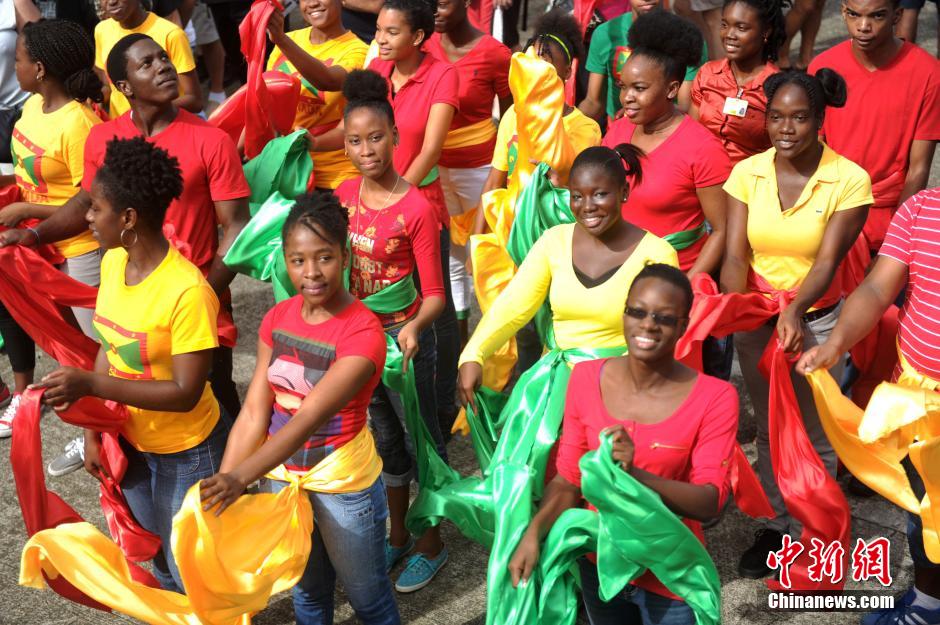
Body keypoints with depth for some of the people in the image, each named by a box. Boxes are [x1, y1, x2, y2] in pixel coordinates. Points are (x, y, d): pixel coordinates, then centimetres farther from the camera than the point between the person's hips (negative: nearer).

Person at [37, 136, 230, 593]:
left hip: (187, 452, -7)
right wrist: (92, 429, 0)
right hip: (130, 442, 7)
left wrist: (90, 385, -31)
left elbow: (185, 393, -27)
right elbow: (110, 348, 3)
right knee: (160, 558, 26)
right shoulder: (112, 263, -5)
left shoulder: (187, 292, -29)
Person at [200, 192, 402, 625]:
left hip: (344, 487, -5)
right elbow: (254, 413, -7)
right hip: (282, 478, 5)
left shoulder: (363, 332, -22)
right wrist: (220, 484, -15)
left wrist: (242, 477, -41)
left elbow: (310, 417, -32)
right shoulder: (277, 319, -4)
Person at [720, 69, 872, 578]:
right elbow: (735, 254, -10)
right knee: (769, 429, 17)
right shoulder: (747, 173, -5)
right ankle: (775, 526, 34)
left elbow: (827, 262, -19)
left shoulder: (849, 181, -13)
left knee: (814, 435, 9)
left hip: (815, 320, -3)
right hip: (756, 319, 3)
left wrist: (794, 311, -36)